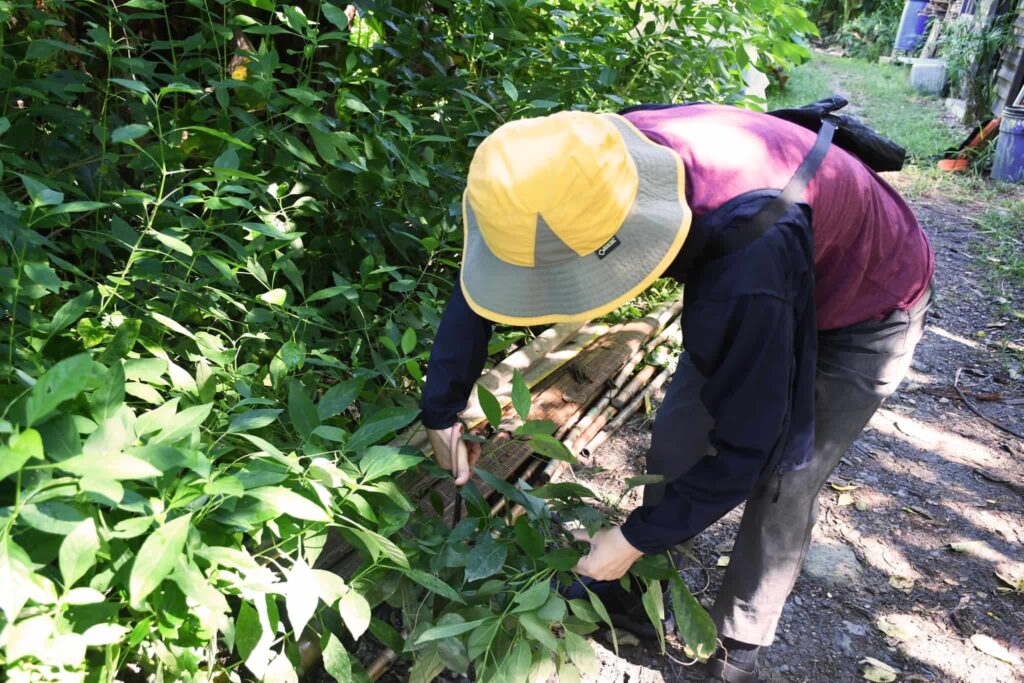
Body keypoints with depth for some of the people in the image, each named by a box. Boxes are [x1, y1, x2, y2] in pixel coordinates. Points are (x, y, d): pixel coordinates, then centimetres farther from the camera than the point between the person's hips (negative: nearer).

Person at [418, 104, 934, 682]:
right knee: (675, 442, 5)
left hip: (866, 309, -5)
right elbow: (490, 266, -13)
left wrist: (635, 538, -21)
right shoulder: (590, 168, -29)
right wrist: (442, 409, -8)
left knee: (779, 485, -7)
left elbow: (746, 445, -33)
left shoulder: (747, 266, -48)